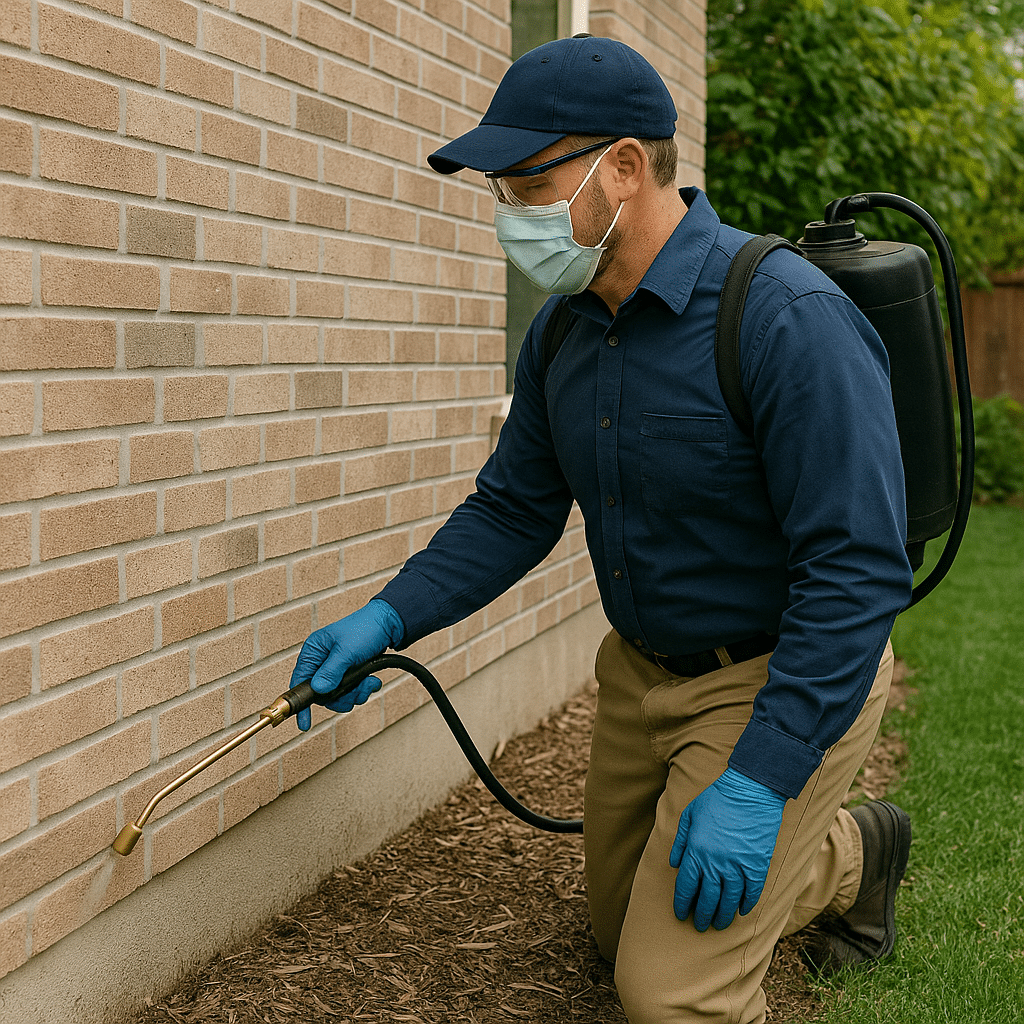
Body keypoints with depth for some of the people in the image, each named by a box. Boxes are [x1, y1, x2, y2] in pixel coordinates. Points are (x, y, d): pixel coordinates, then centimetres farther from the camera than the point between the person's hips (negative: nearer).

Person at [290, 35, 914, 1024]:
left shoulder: (791, 321, -29)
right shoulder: (562, 332, -4)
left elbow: (858, 569, -29)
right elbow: (511, 511, 5)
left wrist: (757, 779, -32)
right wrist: (386, 619, -11)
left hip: (784, 680, -8)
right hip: (642, 671, 8)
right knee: (624, 933, 22)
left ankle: (855, 855, 20)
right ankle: (849, 858, 44)